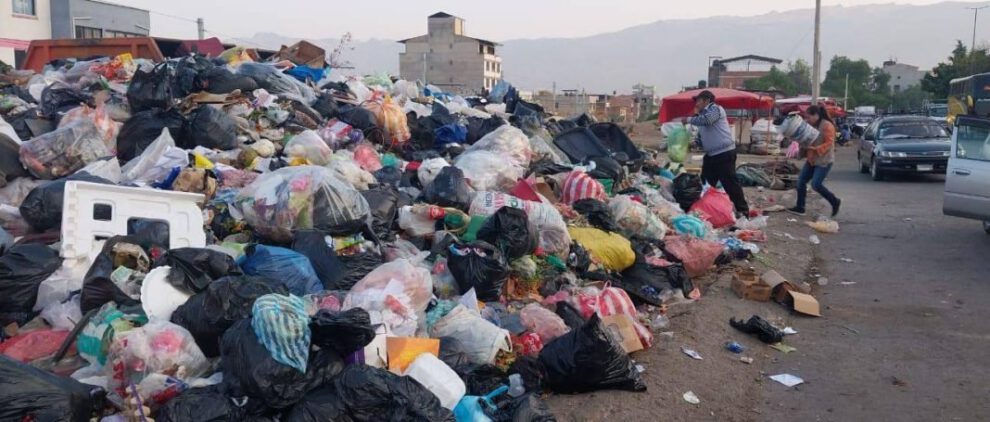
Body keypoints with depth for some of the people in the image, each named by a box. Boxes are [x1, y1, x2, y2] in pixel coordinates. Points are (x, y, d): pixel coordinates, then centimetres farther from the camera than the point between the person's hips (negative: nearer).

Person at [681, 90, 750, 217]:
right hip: (711, 154, 10)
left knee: (730, 183, -10)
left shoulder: (716, 109, -6)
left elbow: (705, 120, -25)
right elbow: (701, 135, 22)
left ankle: (743, 211, -4)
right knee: (705, 183, 13)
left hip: (724, 153, -10)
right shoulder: (703, 114, 21)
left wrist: (689, 120, -11)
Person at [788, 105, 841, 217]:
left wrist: (815, 149, -29)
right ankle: (800, 207, 9)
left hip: (823, 161, -9)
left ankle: (835, 202, 7)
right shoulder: (811, 125, 10)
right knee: (801, 181, 3)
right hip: (811, 160, 9)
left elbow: (829, 143, -18)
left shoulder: (827, 126, -14)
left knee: (816, 184, -15)